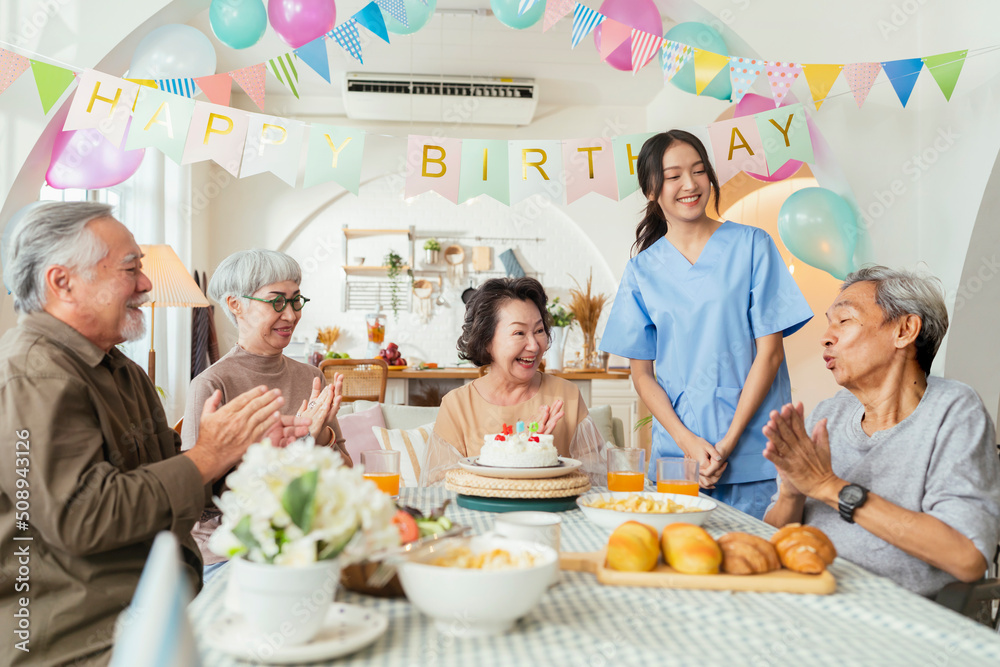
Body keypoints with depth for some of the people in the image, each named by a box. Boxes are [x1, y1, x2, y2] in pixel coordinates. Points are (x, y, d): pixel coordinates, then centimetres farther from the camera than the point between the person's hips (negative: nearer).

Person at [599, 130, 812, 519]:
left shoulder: (751, 245, 0)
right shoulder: (642, 270, 5)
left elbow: (770, 352, -3)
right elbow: (642, 373, 5)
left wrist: (727, 443, -9)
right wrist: (689, 442, -9)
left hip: (752, 454, -1)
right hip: (676, 454, 2)